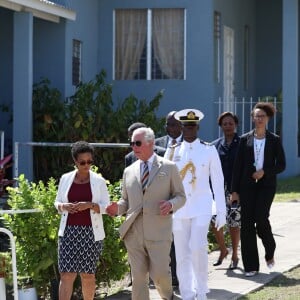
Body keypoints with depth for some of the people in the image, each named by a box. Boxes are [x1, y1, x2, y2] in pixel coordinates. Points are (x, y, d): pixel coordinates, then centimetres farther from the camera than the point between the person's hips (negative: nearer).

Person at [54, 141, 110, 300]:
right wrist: (64, 206, -10)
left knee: (88, 274, 4)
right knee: (67, 274, -7)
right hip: (69, 231, 1)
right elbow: (57, 202, 13)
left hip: (91, 233, -1)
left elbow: (106, 207, 0)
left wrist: (90, 205, -18)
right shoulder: (66, 179, 7)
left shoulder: (99, 181, 2)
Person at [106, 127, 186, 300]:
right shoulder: (129, 171, 14)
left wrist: (171, 205, -15)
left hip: (158, 232, -3)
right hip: (134, 232, 3)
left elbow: (181, 196, 7)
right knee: (138, 278, 3)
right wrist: (117, 208, -3)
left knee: (160, 274, -5)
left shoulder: (169, 168, 5)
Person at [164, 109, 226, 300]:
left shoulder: (209, 150, 2)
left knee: (198, 248, -18)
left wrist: (221, 211, 0)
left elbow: (218, 182, 3)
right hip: (179, 209, 2)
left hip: (201, 207, -2)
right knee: (182, 254, 3)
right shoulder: (173, 151, 6)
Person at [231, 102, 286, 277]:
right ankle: (251, 266, 4)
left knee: (261, 218, -18)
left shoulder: (274, 140, 5)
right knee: (247, 224, -2)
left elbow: (281, 165, 5)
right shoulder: (245, 140, 7)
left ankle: (270, 252, 11)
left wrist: (265, 172, -12)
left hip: (266, 185, -2)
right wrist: (234, 190, 1)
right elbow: (238, 166, 6)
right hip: (247, 186, 2)